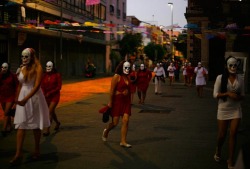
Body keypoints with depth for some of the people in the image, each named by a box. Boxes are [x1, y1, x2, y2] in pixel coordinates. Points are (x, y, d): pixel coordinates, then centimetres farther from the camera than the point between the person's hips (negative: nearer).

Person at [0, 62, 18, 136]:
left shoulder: (12, 75, -7)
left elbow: (17, 86, -3)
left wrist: (16, 96, -6)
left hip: (10, 97, -4)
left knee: (6, 113, -12)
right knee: (7, 113, 14)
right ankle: (9, 126, 27)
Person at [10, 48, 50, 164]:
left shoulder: (37, 68, -10)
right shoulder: (22, 69, 6)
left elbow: (37, 86, -21)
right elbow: (20, 85, 15)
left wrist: (26, 99, -30)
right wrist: (17, 99, 14)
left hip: (34, 97, -4)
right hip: (22, 98, 5)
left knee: (35, 125, 9)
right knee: (20, 125, -3)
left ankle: (37, 149, 25)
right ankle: (18, 153, -4)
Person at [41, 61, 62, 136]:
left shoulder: (57, 75, -8)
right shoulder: (44, 75, 2)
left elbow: (59, 87, -10)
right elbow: (42, 86, 5)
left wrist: (50, 93, -17)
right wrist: (44, 93, -13)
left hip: (55, 96, -4)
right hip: (46, 96, 5)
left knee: (50, 111, -12)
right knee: (52, 111, 17)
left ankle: (47, 130, -10)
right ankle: (57, 123, 44)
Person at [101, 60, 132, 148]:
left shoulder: (127, 77, 10)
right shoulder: (117, 76, -10)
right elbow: (112, 90, -13)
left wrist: (129, 101, 15)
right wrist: (110, 102, -16)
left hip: (126, 101, 6)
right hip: (117, 100, -6)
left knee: (125, 121, -3)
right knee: (115, 122, 0)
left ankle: (123, 141, 4)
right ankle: (106, 131, 33)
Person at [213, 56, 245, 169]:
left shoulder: (240, 79, 1)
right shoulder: (220, 78, -7)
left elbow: (242, 95, 9)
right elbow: (215, 94, -8)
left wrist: (239, 97, -14)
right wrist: (228, 93, -22)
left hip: (236, 110, 2)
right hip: (223, 110, -2)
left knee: (233, 134, -1)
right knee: (222, 134, 8)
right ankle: (218, 151, 40)